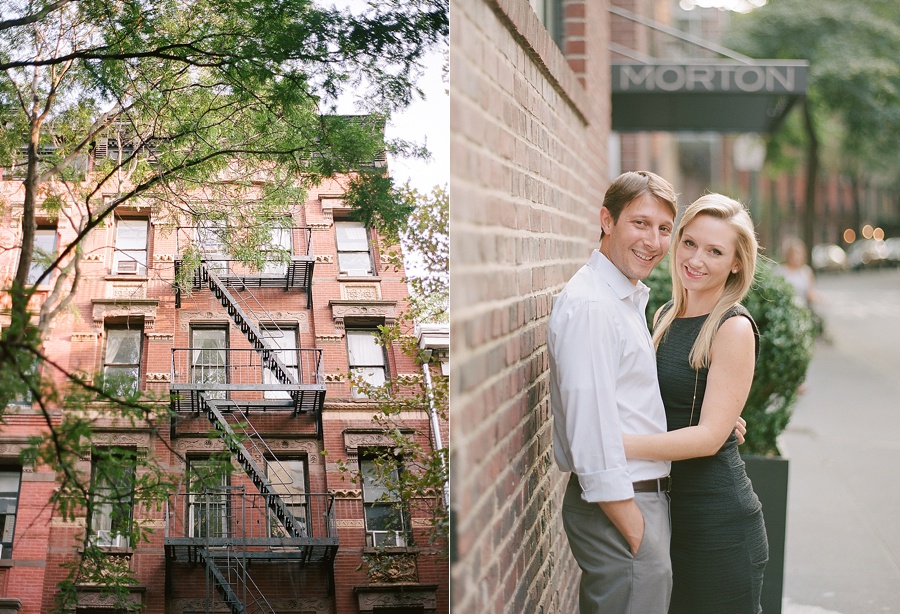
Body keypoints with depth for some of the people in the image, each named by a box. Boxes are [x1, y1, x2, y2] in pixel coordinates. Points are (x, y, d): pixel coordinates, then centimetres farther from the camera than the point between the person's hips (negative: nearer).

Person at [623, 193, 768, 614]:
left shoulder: (733, 328, -13)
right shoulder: (667, 315, 10)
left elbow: (710, 436, -18)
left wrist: (616, 442, -24)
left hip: (720, 520, -7)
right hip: (667, 507, 7)